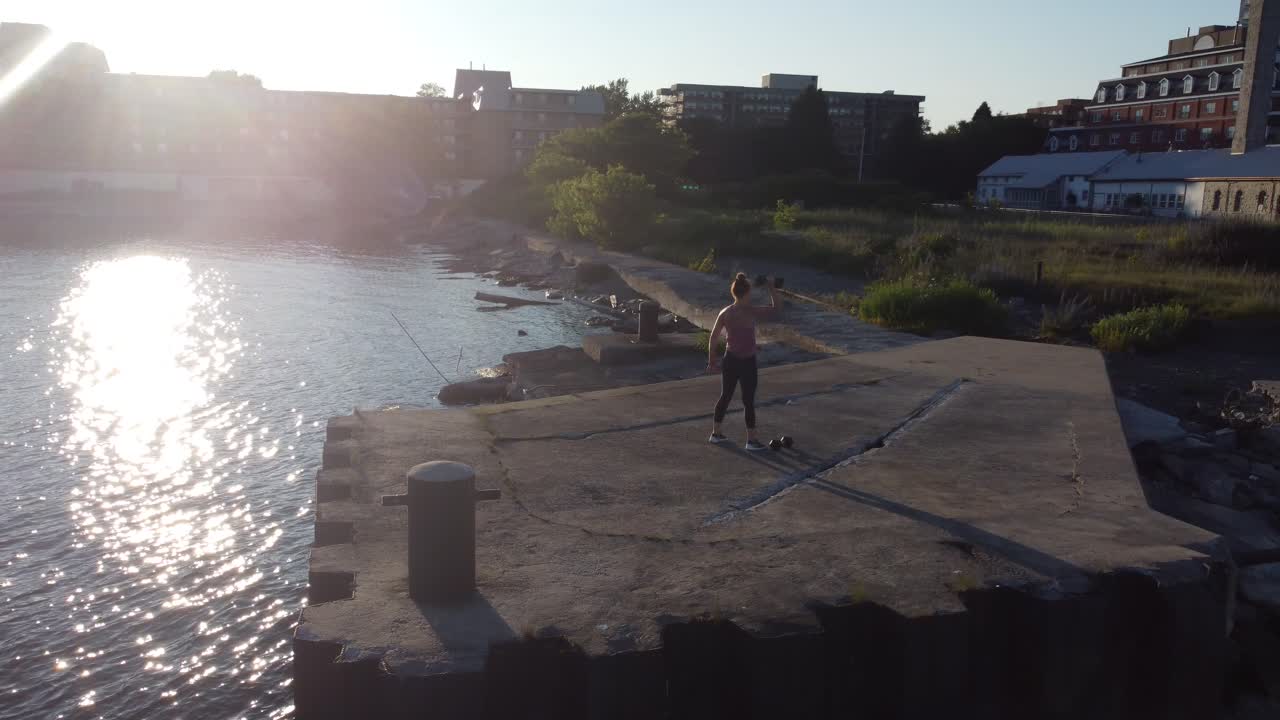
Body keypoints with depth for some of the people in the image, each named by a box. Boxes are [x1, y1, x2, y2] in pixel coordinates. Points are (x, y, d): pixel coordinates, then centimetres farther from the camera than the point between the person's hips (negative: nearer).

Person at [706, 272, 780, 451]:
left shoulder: (724, 313, -2)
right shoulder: (751, 312, -17)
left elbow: (713, 338, 1)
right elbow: (776, 309, -6)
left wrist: (711, 360, 10)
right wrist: (771, 287, 3)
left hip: (730, 361, 5)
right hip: (746, 362, -5)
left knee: (725, 397, 17)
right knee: (748, 401, 4)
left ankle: (716, 433, 26)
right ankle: (752, 440, 10)